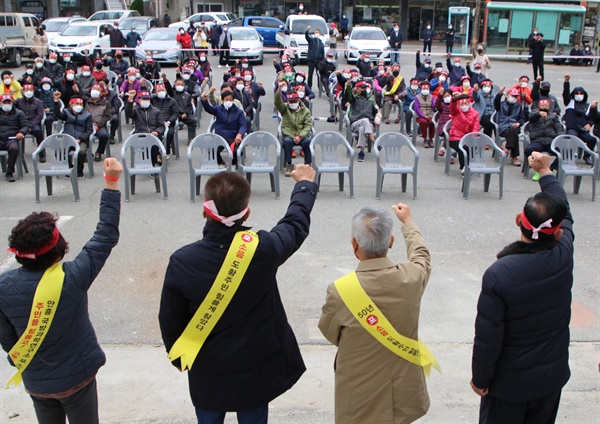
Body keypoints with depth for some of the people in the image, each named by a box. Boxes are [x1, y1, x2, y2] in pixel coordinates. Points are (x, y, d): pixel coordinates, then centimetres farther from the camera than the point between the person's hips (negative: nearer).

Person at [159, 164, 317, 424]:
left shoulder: (181, 262, -22)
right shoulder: (263, 249, -23)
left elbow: (170, 321, -8)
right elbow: (296, 222, 0)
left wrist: (179, 358, 13)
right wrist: (305, 184, 19)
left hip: (207, 373, 0)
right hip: (256, 370, 0)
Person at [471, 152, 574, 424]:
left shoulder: (498, 275, -29)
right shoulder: (564, 256, -18)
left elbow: (487, 337, -21)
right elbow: (565, 213, 5)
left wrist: (480, 379, -5)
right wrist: (546, 171, 17)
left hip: (509, 380, -4)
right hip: (553, 374, 4)